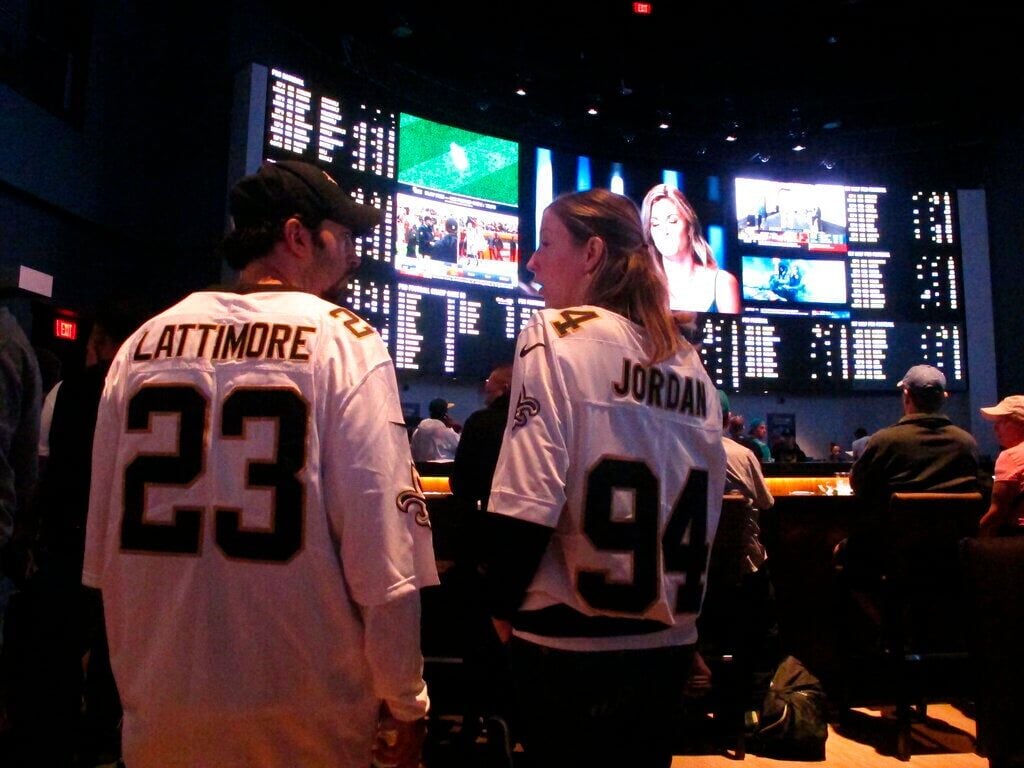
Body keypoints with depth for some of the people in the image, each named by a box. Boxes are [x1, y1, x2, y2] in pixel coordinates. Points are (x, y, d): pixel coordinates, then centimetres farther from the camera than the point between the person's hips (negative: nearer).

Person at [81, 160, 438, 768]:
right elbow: (382, 542, -17)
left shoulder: (144, 341, 2)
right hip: (306, 711, -3)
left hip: (160, 702, 4)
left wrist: (132, 670, 20)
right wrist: (406, 701, -6)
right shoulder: (343, 341, -11)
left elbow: (104, 535, 7)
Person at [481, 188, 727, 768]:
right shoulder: (690, 362, 7)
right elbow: (706, 507, 11)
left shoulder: (556, 335, -12)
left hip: (572, 640, -6)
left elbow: (527, 501, -19)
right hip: (670, 640, 6)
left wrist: (504, 603, -5)